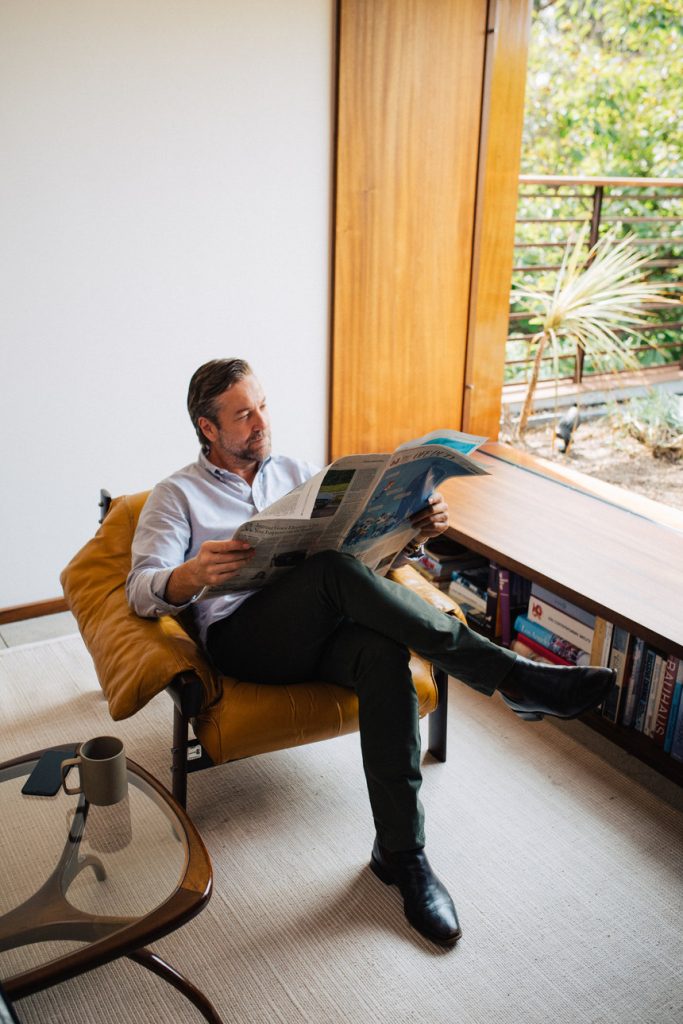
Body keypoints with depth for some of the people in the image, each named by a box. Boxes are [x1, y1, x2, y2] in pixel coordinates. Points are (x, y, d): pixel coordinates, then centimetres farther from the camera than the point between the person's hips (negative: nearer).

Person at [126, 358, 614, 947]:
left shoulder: (298, 473, 23)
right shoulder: (177, 495, 11)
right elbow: (142, 589, -3)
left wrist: (417, 526, -6)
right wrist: (193, 576, -27)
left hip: (324, 629, 3)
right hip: (243, 638, -3)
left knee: (384, 652, -34)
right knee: (333, 569, -34)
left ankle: (401, 854, -23)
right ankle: (509, 678, -32)